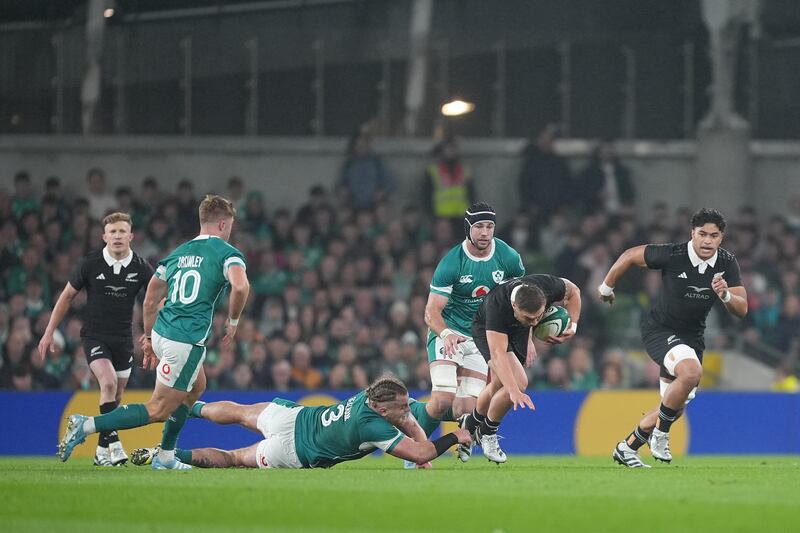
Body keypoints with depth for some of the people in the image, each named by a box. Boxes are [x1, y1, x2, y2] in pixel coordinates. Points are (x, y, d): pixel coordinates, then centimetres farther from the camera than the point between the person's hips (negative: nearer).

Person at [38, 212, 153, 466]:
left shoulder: (141, 268, -6)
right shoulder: (90, 264, -9)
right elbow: (67, 296, 2)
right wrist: (49, 333, 2)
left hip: (124, 338, 3)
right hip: (94, 336, -3)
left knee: (115, 397, 8)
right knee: (108, 382, -24)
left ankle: (102, 450, 21)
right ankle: (113, 442, -24)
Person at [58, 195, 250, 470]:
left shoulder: (177, 254, 16)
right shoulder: (227, 253, -4)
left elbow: (150, 300, 18)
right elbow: (240, 286, -24)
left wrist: (149, 338, 27)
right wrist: (233, 321, -7)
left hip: (162, 333, 8)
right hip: (187, 341, -8)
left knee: (197, 387, 30)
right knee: (158, 410, -2)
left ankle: (166, 456, 28)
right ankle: (86, 426, -13)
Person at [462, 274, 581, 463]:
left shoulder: (548, 286, -34)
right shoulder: (497, 305, -46)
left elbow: (573, 291, -9)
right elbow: (498, 354, -49)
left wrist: (572, 327, -19)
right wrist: (514, 391, -59)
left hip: (517, 331, 5)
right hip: (486, 329, -5)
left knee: (499, 386, 16)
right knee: (518, 383, -23)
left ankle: (471, 425, 44)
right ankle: (487, 433, 1)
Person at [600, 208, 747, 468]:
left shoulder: (727, 263, -9)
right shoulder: (672, 255, -22)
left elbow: (742, 309, -9)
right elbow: (630, 255, -7)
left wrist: (725, 295, -31)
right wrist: (606, 287, 5)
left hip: (692, 336, 6)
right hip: (659, 329, -6)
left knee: (675, 408, 12)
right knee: (691, 371, -34)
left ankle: (627, 448, 33)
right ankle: (660, 434, -14)